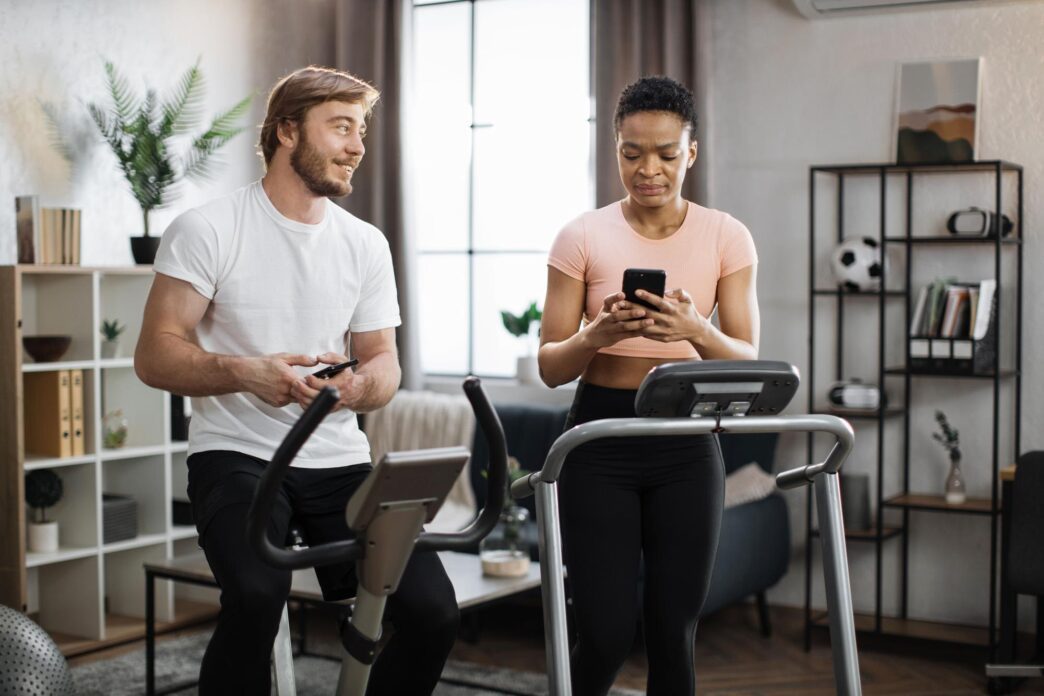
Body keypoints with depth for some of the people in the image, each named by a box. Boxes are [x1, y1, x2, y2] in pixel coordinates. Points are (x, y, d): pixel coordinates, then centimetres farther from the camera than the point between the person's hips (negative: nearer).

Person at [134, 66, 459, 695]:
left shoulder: (366, 244, 10)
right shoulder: (208, 230, -3)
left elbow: (384, 361, 11)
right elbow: (154, 357, -7)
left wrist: (359, 385, -14)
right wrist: (246, 372, -26)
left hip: (340, 460, 4)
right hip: (238, 454, -4)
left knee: (434, 612, -15)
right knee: (257, 595, -34)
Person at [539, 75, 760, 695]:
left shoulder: (727, 238, 1)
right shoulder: (583, 237, -3)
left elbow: (747, 362, -3)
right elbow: (551, 366, -2)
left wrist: (697, 331, -24)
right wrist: (600, 335, -23)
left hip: (687, 442, 1)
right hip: (601, 437, -1)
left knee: (673, 632, 4)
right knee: (608, 632, -4)